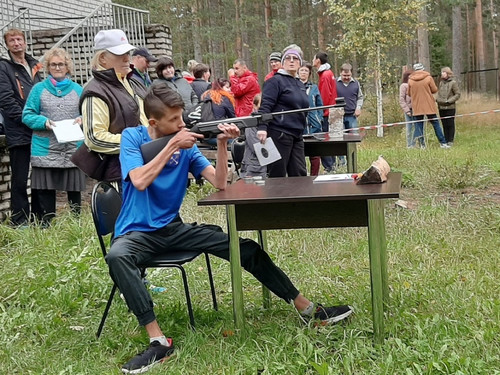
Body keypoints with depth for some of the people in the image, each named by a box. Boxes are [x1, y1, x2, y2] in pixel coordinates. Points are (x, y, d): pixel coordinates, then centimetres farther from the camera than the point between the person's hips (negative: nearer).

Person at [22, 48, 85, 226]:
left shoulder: (77, 89, 10)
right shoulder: (39, 89, 5)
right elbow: (27, 115, 2)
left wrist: (82, 119, -10)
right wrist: (44, 122, -16)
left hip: (73, 150, 1)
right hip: (46, 151, -1)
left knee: (74, 190, 6)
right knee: (45, 192, 1)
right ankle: (45, 227, 10)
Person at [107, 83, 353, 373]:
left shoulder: (186, 145, 1)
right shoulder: (132, 137, -9)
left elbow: (220, 183, -8)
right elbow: (139, 181, -26)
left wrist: (222, 144, -21)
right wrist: (172, 146, -25)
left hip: (173, 228, 4)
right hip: (137, 232, -4)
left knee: (246, 248, -7)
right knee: (117, 257, -40)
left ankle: (308, 308, 2)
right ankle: (159, 341, -37)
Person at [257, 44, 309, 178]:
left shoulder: (301, 85, 20)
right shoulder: (275, 81, -4)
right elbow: (265, 106, -15)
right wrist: (262, 127, -28)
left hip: (296, 136, 8)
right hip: (279, 135, -8)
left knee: (300, 174, 4)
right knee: (277, 176, -4)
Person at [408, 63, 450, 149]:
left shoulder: (410, 80, -2)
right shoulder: (428, 78, -7)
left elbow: (409, 93, 7)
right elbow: (435, 90, -1)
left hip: (417, 107, 1)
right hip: (429, 106, -1)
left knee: (418, 125, 6)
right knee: (435, 124, 8)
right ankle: (443, 143, 9)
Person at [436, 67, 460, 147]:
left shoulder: (453, 82, -6)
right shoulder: (441, 82, 12)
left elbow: (458, 94, -6)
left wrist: (449, 101, -14)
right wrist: (437, 99, 3)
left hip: (450, 107, -5)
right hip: (441, 107, 5)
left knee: (450, 124, -1)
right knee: (444, 125, 9)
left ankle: (451, 141, 4)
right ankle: (446, 140, 15)